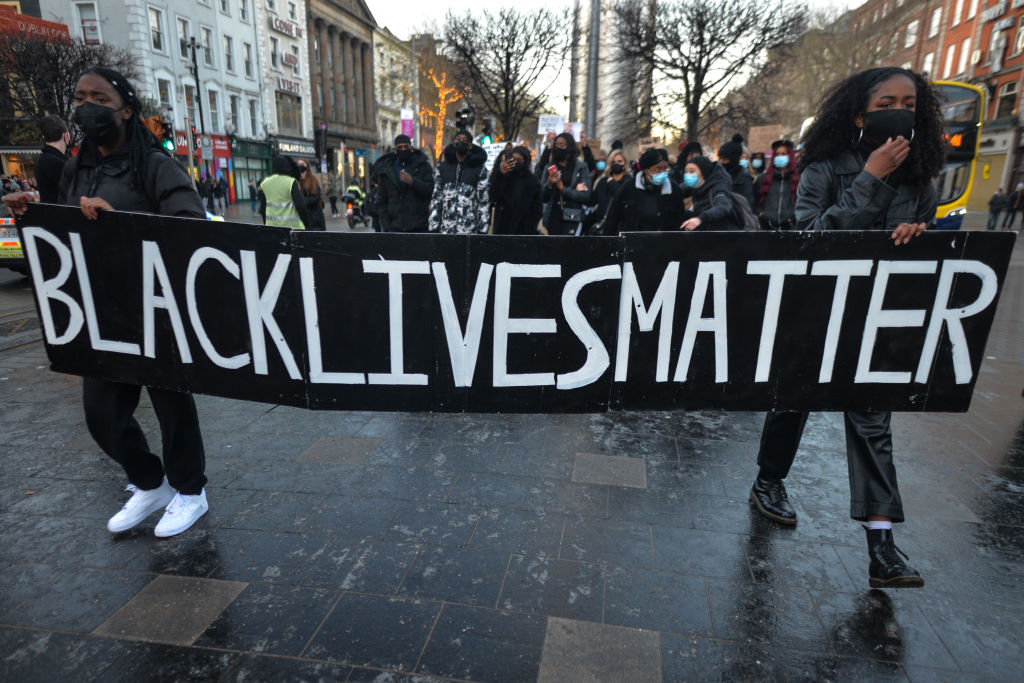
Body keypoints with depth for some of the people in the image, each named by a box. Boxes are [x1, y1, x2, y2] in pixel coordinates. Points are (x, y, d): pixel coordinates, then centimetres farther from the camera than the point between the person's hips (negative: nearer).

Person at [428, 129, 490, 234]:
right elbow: (436, 198, 13)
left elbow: (484, 201, 2)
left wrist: (482, 230, -4)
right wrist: (433, 227, 6)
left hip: (470, 231, -2)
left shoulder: (480, 170, 5)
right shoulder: (442, 167, 12)